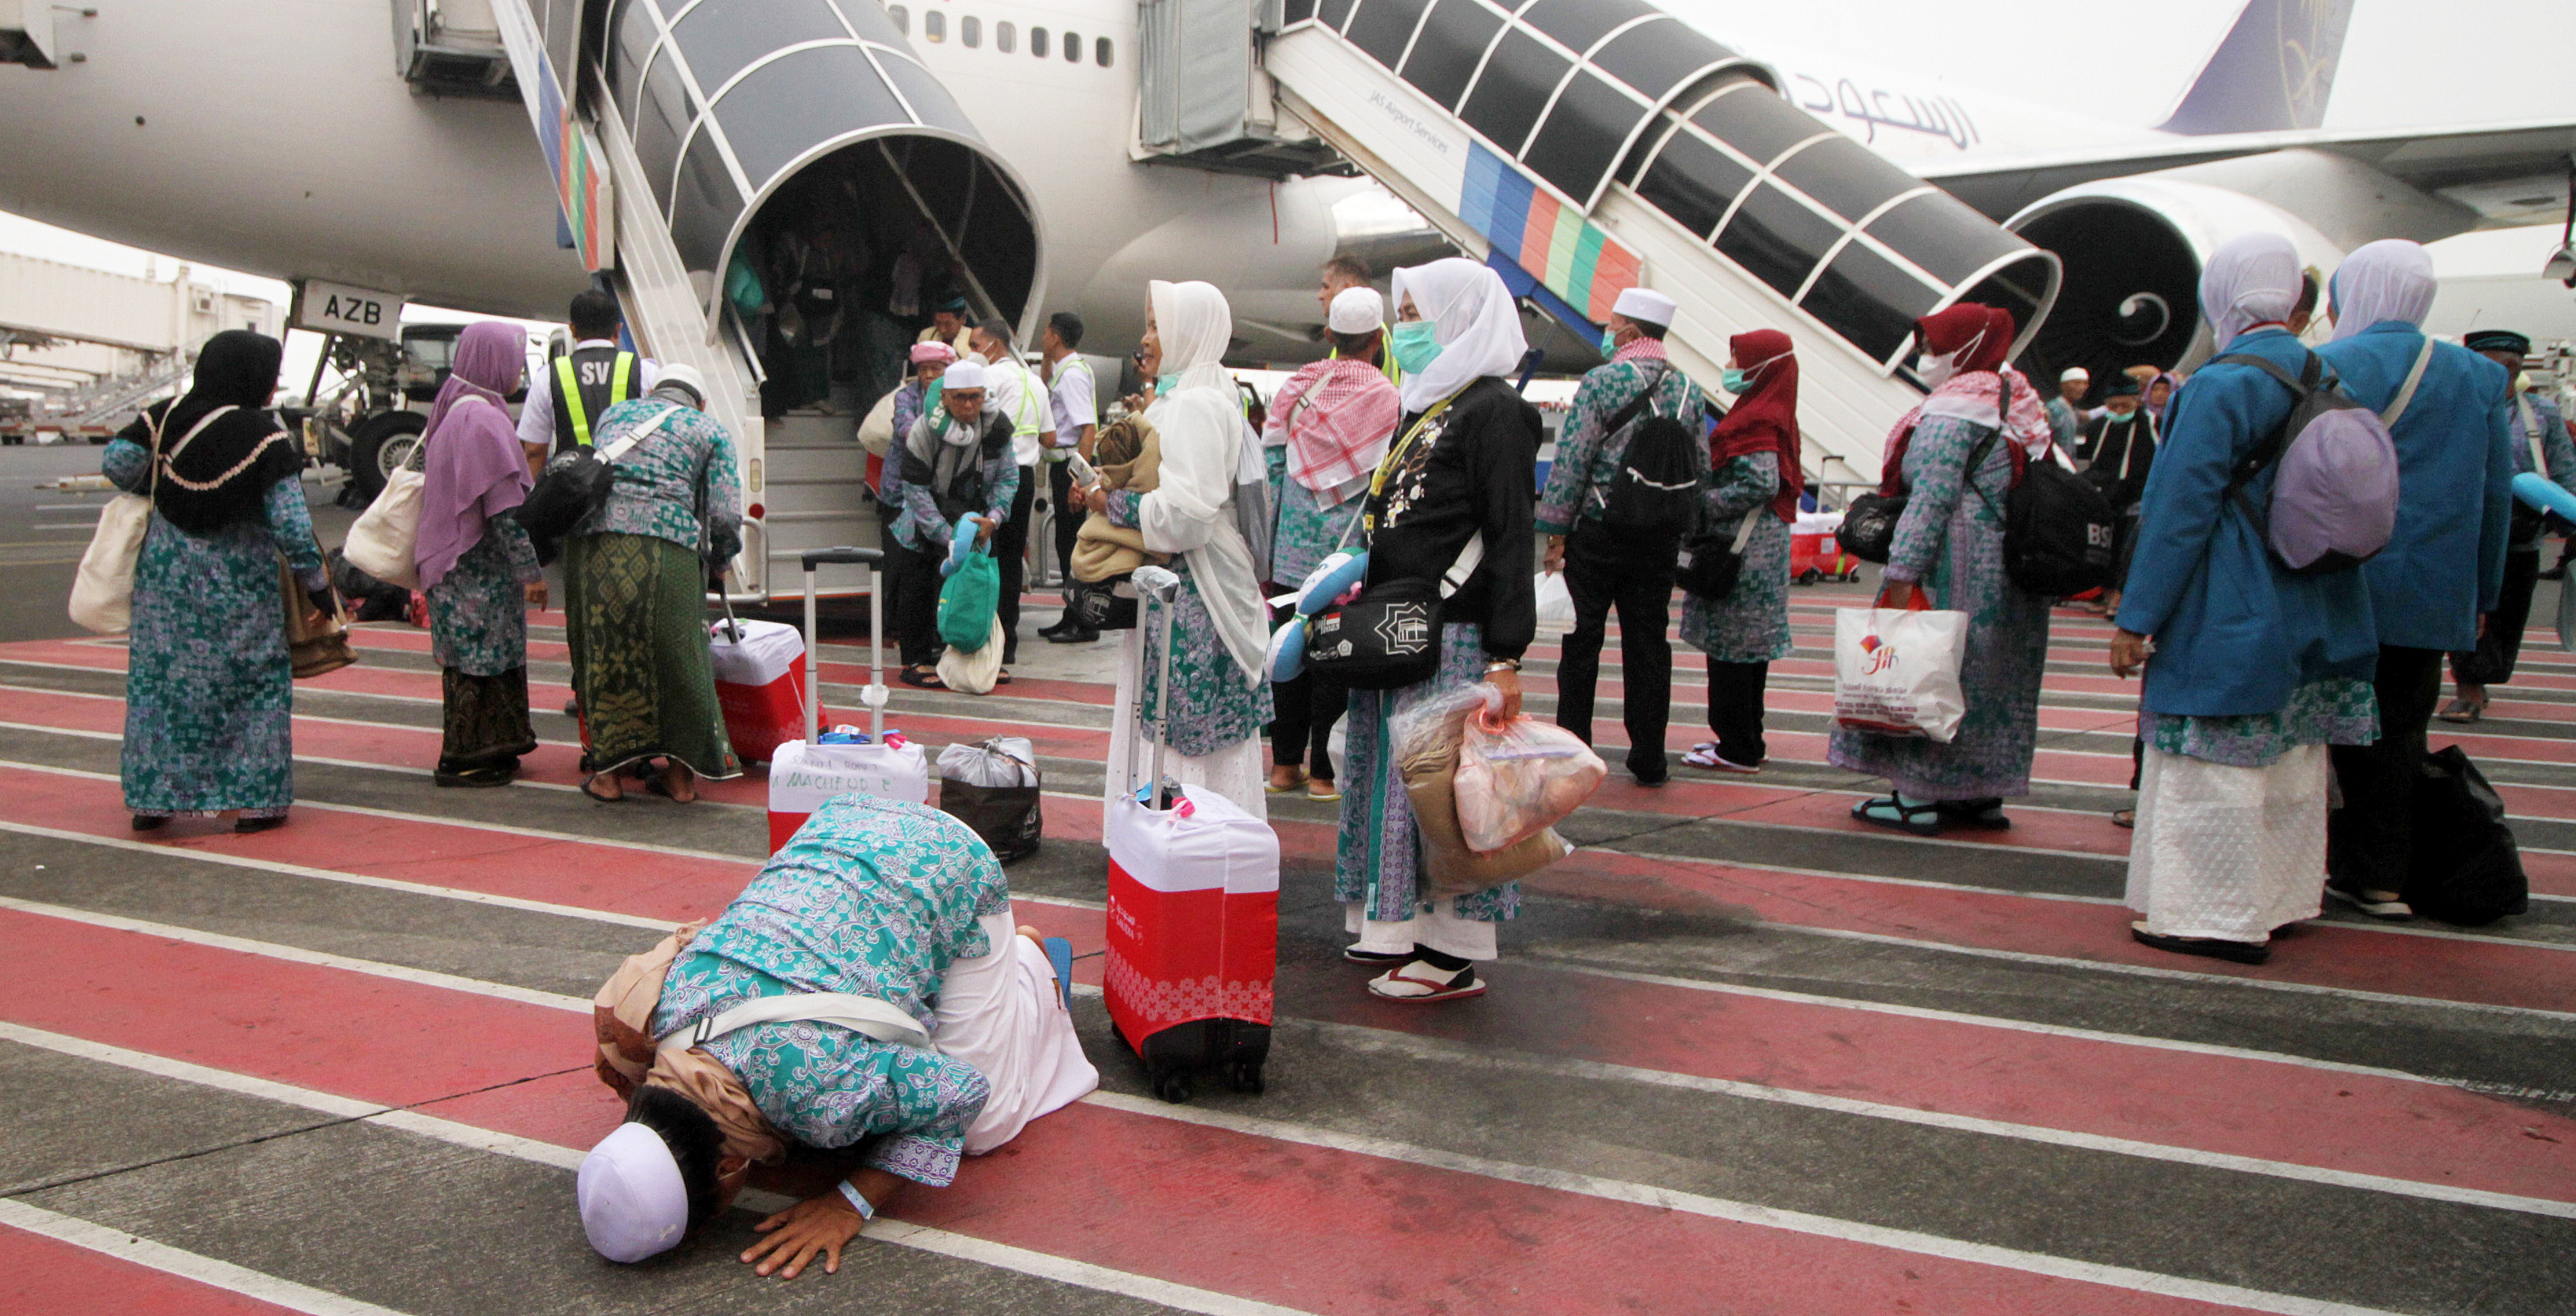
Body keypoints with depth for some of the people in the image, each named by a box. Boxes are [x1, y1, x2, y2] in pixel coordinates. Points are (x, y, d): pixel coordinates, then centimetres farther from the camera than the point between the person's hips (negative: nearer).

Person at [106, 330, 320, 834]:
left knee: (158, 678, 11)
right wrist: (315, 580, -5)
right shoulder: (263, 437, -13)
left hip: (165, 572, 4)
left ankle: (152, 799, 15)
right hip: (237, 580, -4)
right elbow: (290, 523, -14)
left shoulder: (166, 417, -1)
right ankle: (254, 800, 6)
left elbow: (116, 463, 1)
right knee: (257, 681, 6)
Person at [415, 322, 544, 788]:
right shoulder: (483, 419, -17)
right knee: (477, 661, -3)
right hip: (480, 566, -10)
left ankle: (489, 750, 21)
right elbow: (504, 505, -20)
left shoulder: (454, 411, 13)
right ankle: (463, 758, 3)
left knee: (470, 661, 13)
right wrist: (531, 570, -15)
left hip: (456, 557, 10)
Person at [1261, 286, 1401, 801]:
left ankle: (1285, 763, 20)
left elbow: (1271, 463, 3)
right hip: (1349, 551, -3)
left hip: (1294, 547, 3)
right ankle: (1322, 771, 9)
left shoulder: (1297, 386, 2)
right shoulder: (1387, 398, -8)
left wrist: (1267, 546, 10)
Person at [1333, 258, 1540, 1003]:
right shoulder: (1423, 407, 17)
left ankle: (1455, 956, 4)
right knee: (1397, 781, 12)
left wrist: (1505, 657, -20)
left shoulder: (1494, 411, -11)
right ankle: (1401, 930, 23)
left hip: (1454, 639, -9)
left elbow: (1511, 536, -16)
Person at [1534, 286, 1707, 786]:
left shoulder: (1603, 381, -9)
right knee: (1648, 642, 8)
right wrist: (1686, 531, 18)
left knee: (1582, 641, 4)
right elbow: (1701, 469, 10)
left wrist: (1555, 531, -6)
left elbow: (1571, 460, -11)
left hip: (1599, 529, -4)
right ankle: (1649, 759, 11)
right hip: (1660, 537, 4)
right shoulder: (1689, 389, 6)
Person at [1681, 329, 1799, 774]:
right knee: (1748, 647, 15)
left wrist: (1702, 503, -15)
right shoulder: (1768, 414, 15)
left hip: (1744, 550, -10)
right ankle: (1746, 741, 23)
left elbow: (1760, 485, -24)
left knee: (1730, 645, -5)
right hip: (1761, 545, 10)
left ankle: (1737, 749, -1)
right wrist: (1706, 501, 12)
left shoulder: (1755, 422, -15)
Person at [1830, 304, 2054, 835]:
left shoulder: (1951, 411, -13)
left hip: (1956, 570, -9)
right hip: (2009, 568, 9)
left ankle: (1916, 799, -1)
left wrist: (1901, 572, -21)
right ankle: (1984, 794, 19)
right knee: (1991, 677, 13)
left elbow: (1932, 498, -20)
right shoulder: (2015, 401, 16)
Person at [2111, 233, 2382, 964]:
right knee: (2290, 762, 15)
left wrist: (2136, 618, -13)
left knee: (2214, 766, -2)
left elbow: (2180, 512, -17)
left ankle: (2222, 918, 2)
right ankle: (2279, 900, 26)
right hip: (2309, 616, 8)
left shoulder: (2221, 387, -16)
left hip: (2229, 620, -8)